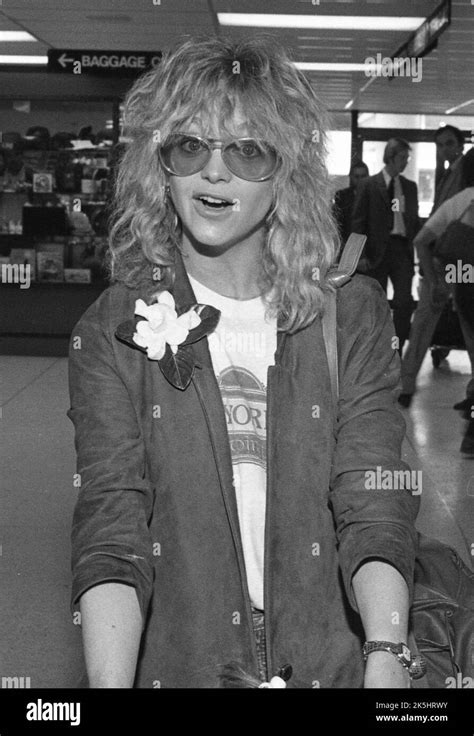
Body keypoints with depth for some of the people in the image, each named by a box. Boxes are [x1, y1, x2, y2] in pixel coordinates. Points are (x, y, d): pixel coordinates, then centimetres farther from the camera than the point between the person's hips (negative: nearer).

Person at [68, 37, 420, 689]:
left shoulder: (352, 314, -3)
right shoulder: (111, 333, -4)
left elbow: (374, 508, -11)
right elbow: (111, 531, -12)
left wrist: (387, 657, -26)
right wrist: (108, 682, -27)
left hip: (330, 663, 1)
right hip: (176, 664, 0)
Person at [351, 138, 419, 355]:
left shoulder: (410, 187, 12)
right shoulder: (369, 185, 0)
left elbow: (414, 220, 16)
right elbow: (358, 221, -3)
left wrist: (414, 246, 5)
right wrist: (361, 254, -9)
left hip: (402, 249, 3)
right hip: (378, 251, -3)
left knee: (404, 302, -5)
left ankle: (398, 350, 3)